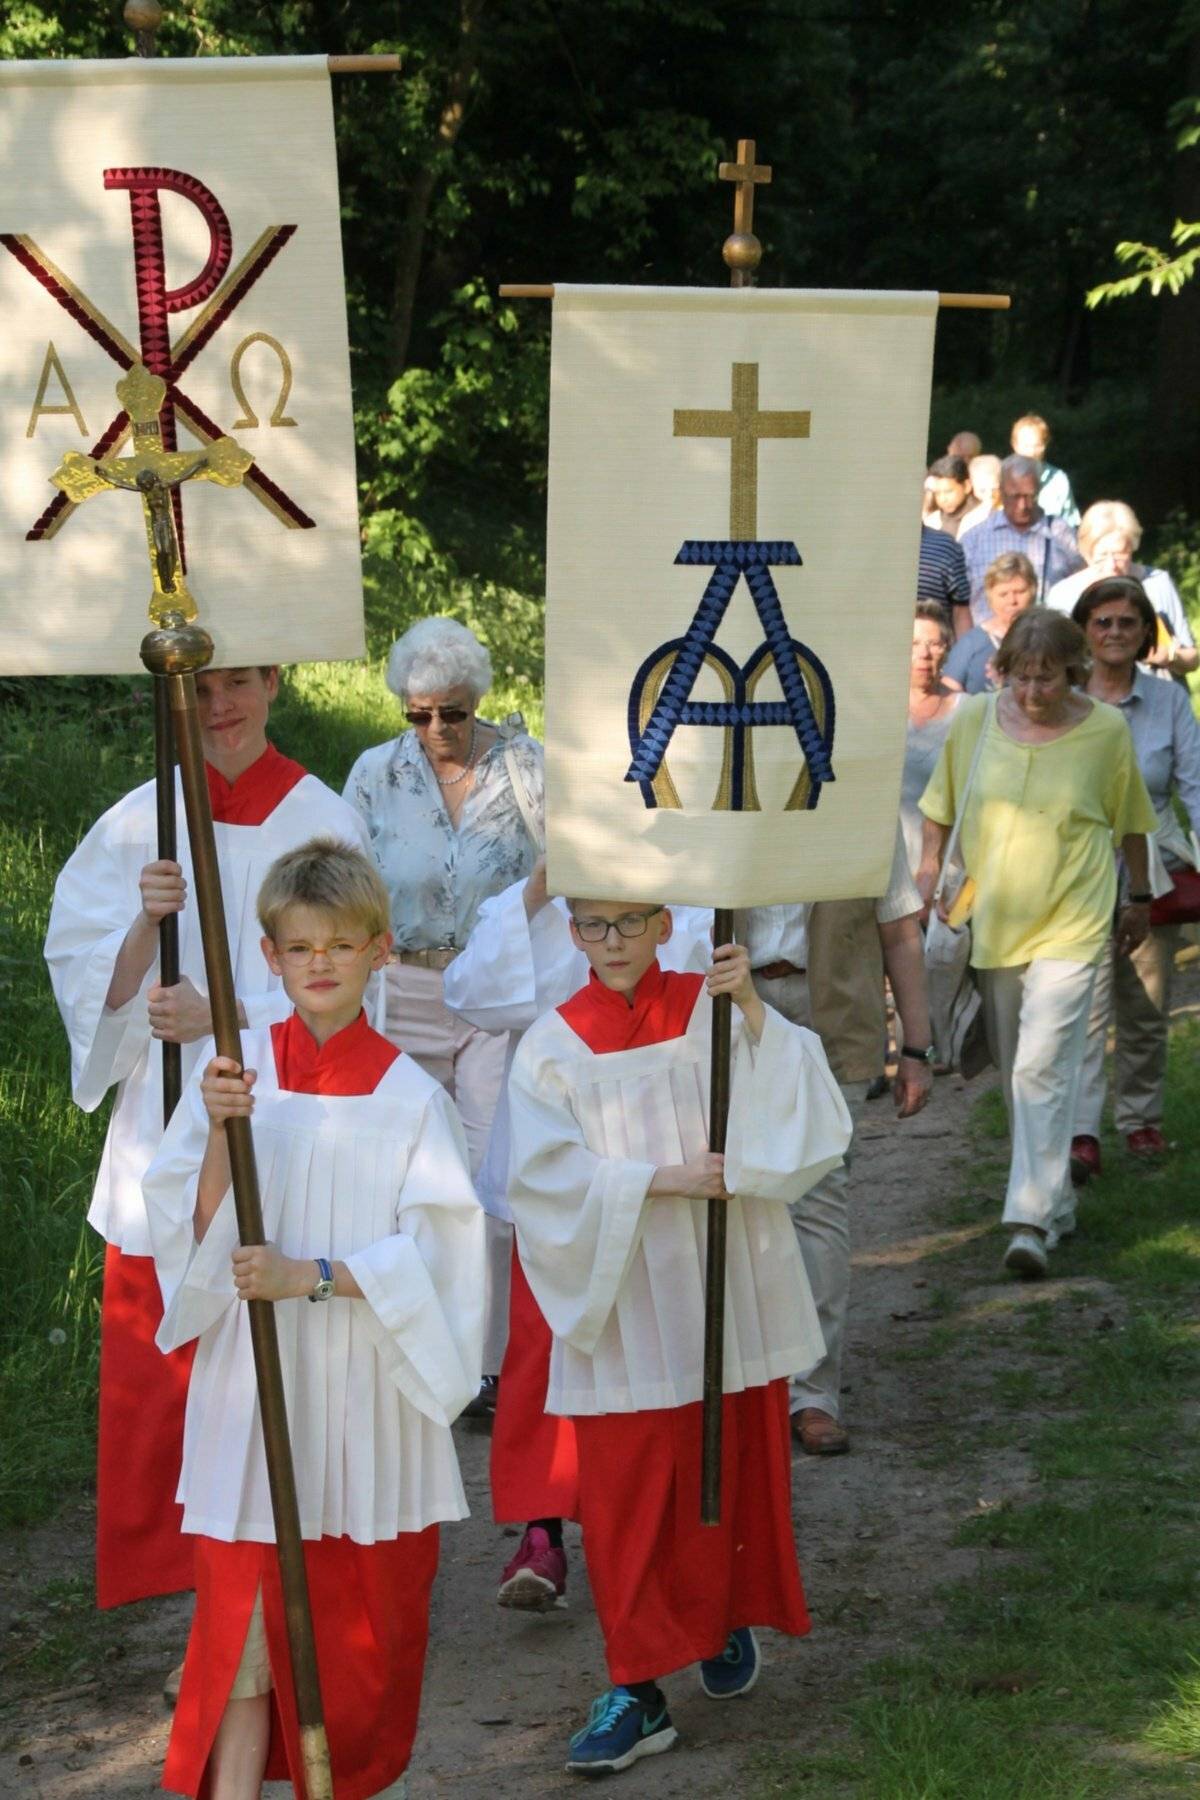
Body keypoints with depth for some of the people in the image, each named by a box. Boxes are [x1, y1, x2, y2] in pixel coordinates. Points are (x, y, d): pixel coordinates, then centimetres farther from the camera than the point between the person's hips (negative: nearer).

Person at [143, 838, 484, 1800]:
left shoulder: (410, 1096, -4)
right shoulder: (234, 1071, 0)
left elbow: (436, 1252, -9)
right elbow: (193, 1233, -2)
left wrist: (311, 1275, -20)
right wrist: (220, 1132, -18)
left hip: (367, 1388, 0)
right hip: (255, 1384, 0)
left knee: (366, 1609, 9)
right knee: (245, 1608, -3)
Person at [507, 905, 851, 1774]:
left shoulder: (711, 1010, -1)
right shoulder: (554, 1047, -2)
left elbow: (799, 1111, -13)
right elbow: (550, 1176, -12)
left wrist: (752, 1009, -24)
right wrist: (665, 1179, -18)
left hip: (723, 1301, 1)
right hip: (622, 1307, -1)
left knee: (731, 1470, 12)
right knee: (624, 1494, 0)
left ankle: (731, 1621, 38)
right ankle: (637, 1690, 8)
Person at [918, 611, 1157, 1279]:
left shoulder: (1107, 730, -7)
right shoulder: (975, 719, -3)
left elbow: (1130, 821, 7)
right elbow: (943, 804, 13)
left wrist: (1140, 898, 16)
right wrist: (930, 869, 11)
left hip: (1071, 923, -4)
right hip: (994, 917, 4)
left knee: (1044, 1068, -16)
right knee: (1016, 1074, 12)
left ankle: (1033, 1219, -17)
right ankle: (1057, 1201, 28)